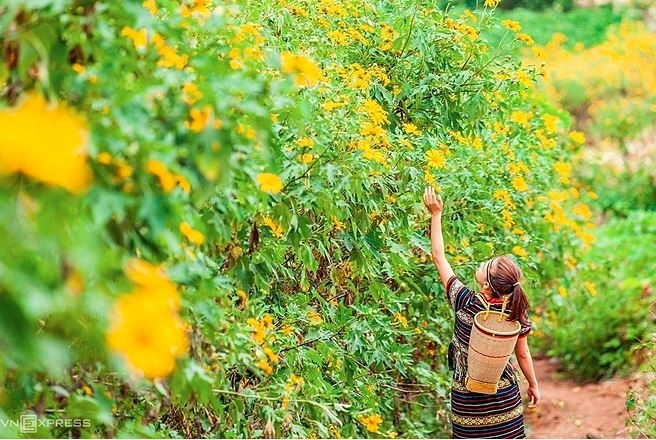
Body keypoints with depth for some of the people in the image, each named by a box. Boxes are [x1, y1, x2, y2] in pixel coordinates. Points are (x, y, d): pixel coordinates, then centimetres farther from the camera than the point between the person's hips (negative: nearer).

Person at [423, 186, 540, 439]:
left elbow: (439, 257, -10)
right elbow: (523, 354, 2)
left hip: (468, 399, -2)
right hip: (505, 397, 2)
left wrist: (436, 214, -6)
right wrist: (533, 385, 18)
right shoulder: (516, 313, -10)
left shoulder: (466, 303, -17)